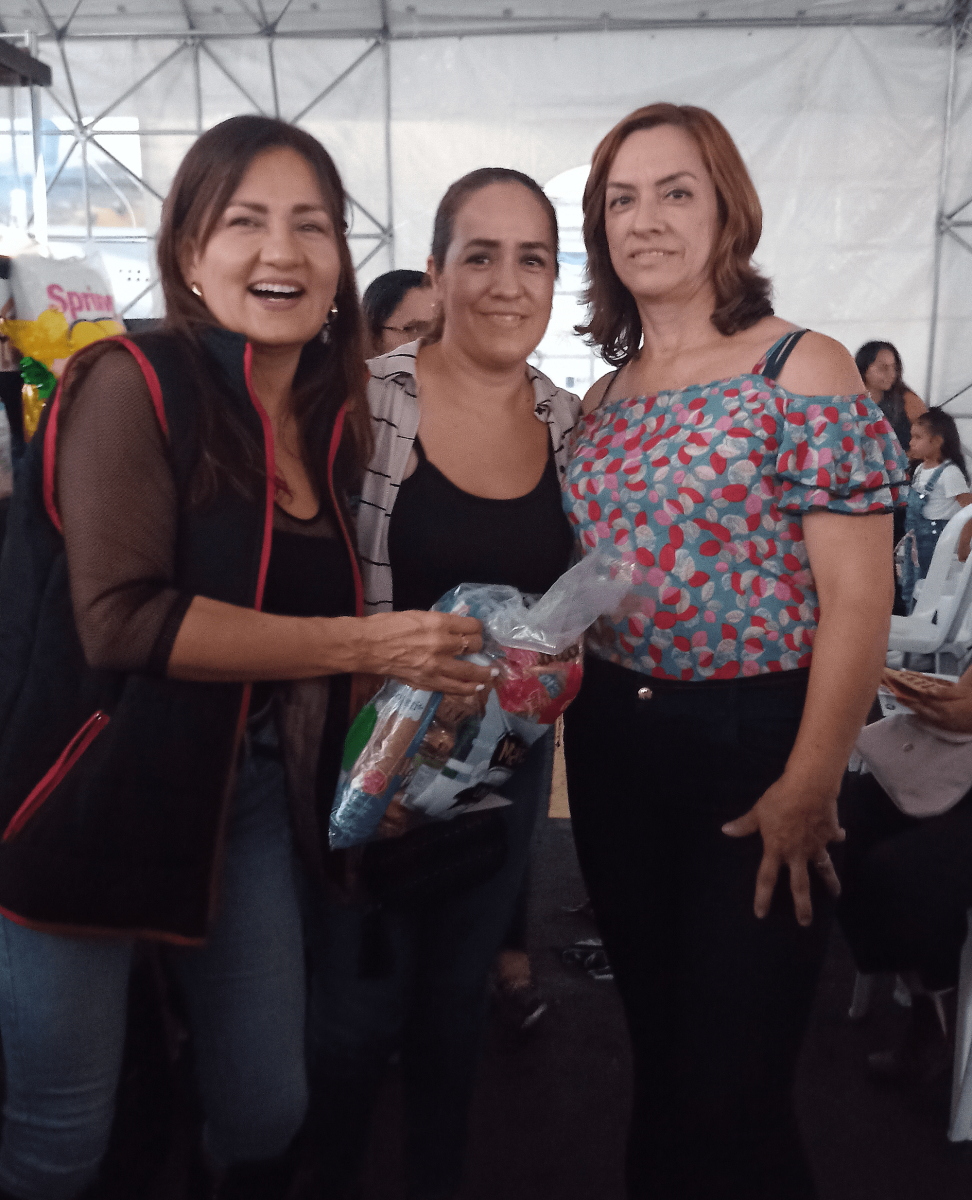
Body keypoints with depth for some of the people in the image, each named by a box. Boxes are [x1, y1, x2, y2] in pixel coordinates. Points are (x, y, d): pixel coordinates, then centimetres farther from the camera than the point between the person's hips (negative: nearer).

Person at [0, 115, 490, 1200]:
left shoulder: (334, 420, 7)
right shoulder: (133, 386, -13)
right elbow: (123, 618, -22)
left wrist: (432, 672, 1)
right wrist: (362, 644, -22)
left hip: (253, 793, 6)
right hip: (92, 796, -5)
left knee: (268, 1109, 15)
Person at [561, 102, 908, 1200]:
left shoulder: (800, 371, -8)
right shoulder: (603, 397, 9)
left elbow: (856, 599, -13)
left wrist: (807, 790, -15)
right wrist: (577, 712, 3)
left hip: (756, 745, -5)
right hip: (612, 748, 6)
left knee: (729, 1092, 5)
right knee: (654, 1050, 20)